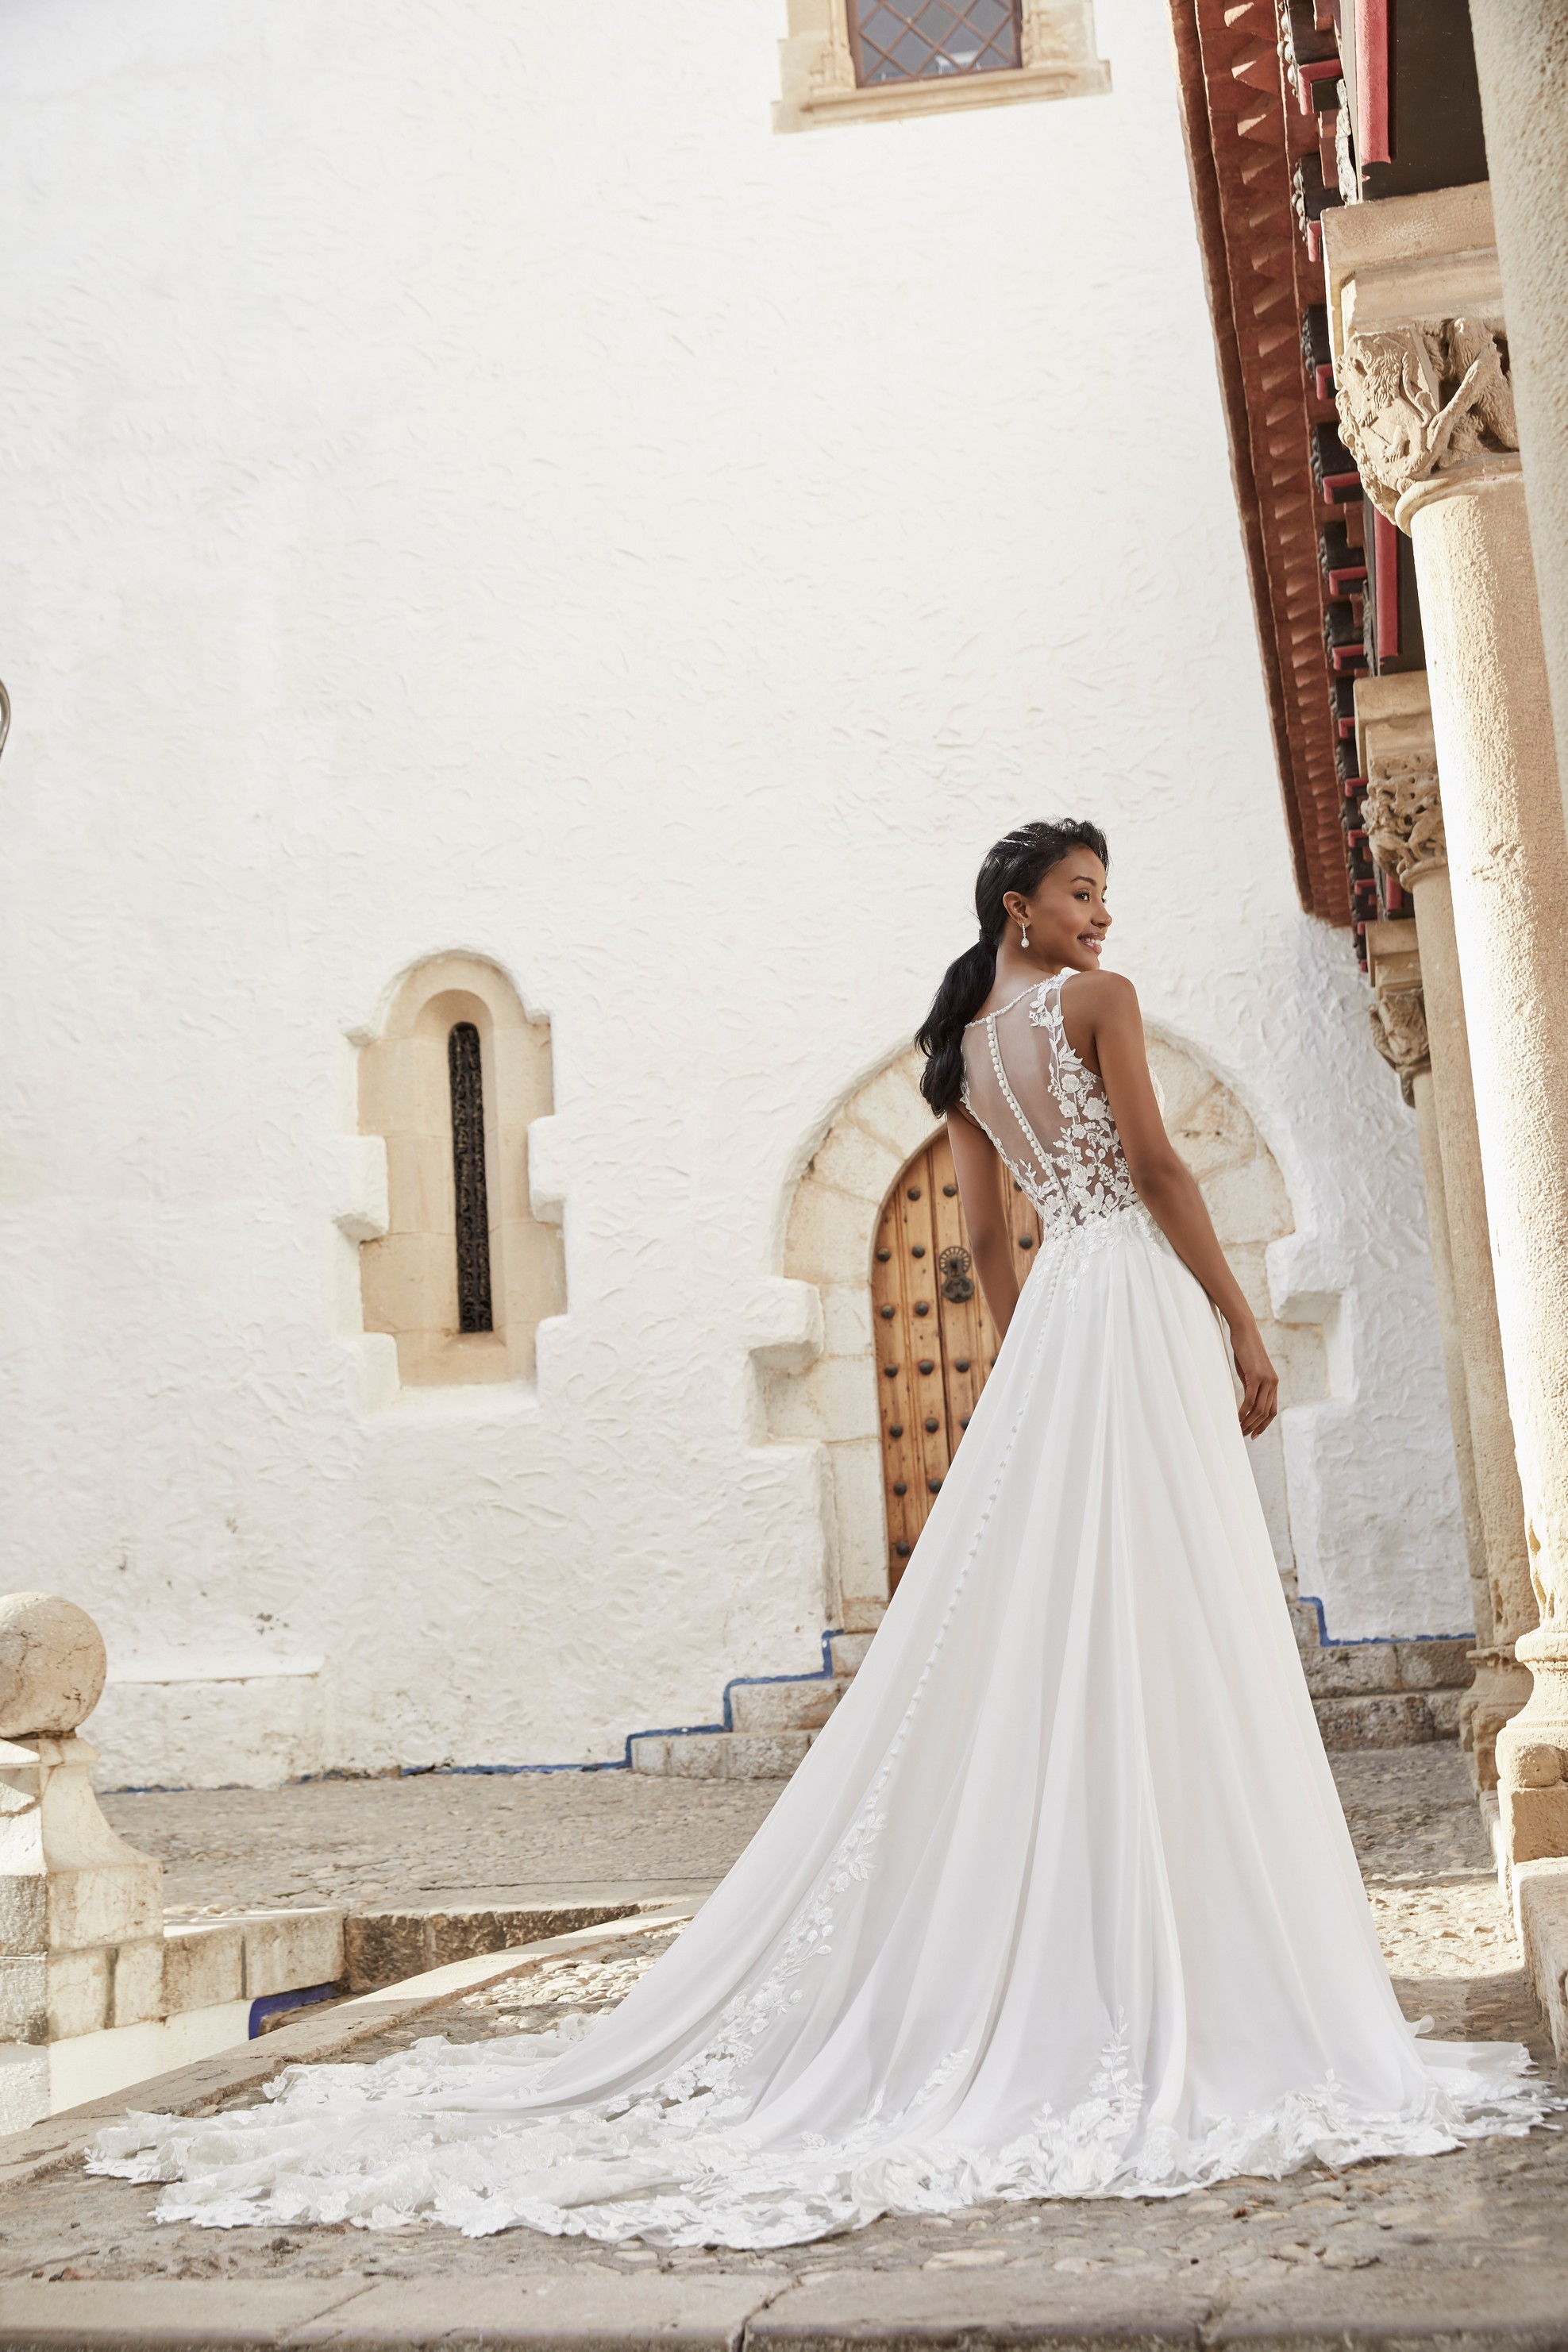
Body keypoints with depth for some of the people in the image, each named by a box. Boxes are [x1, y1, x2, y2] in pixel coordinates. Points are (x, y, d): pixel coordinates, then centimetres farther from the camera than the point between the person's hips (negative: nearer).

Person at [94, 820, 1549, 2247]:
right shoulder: (1096, 999, -2)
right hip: (1140, 1299, -7)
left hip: (1049, 1320, 7)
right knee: (1166, 1646, -9)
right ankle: (1204, 2009, -7)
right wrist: (1243, 1326, -6)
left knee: (1035, 1645, 7)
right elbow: (1158, 1170, -9)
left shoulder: (966, 1043, 19)